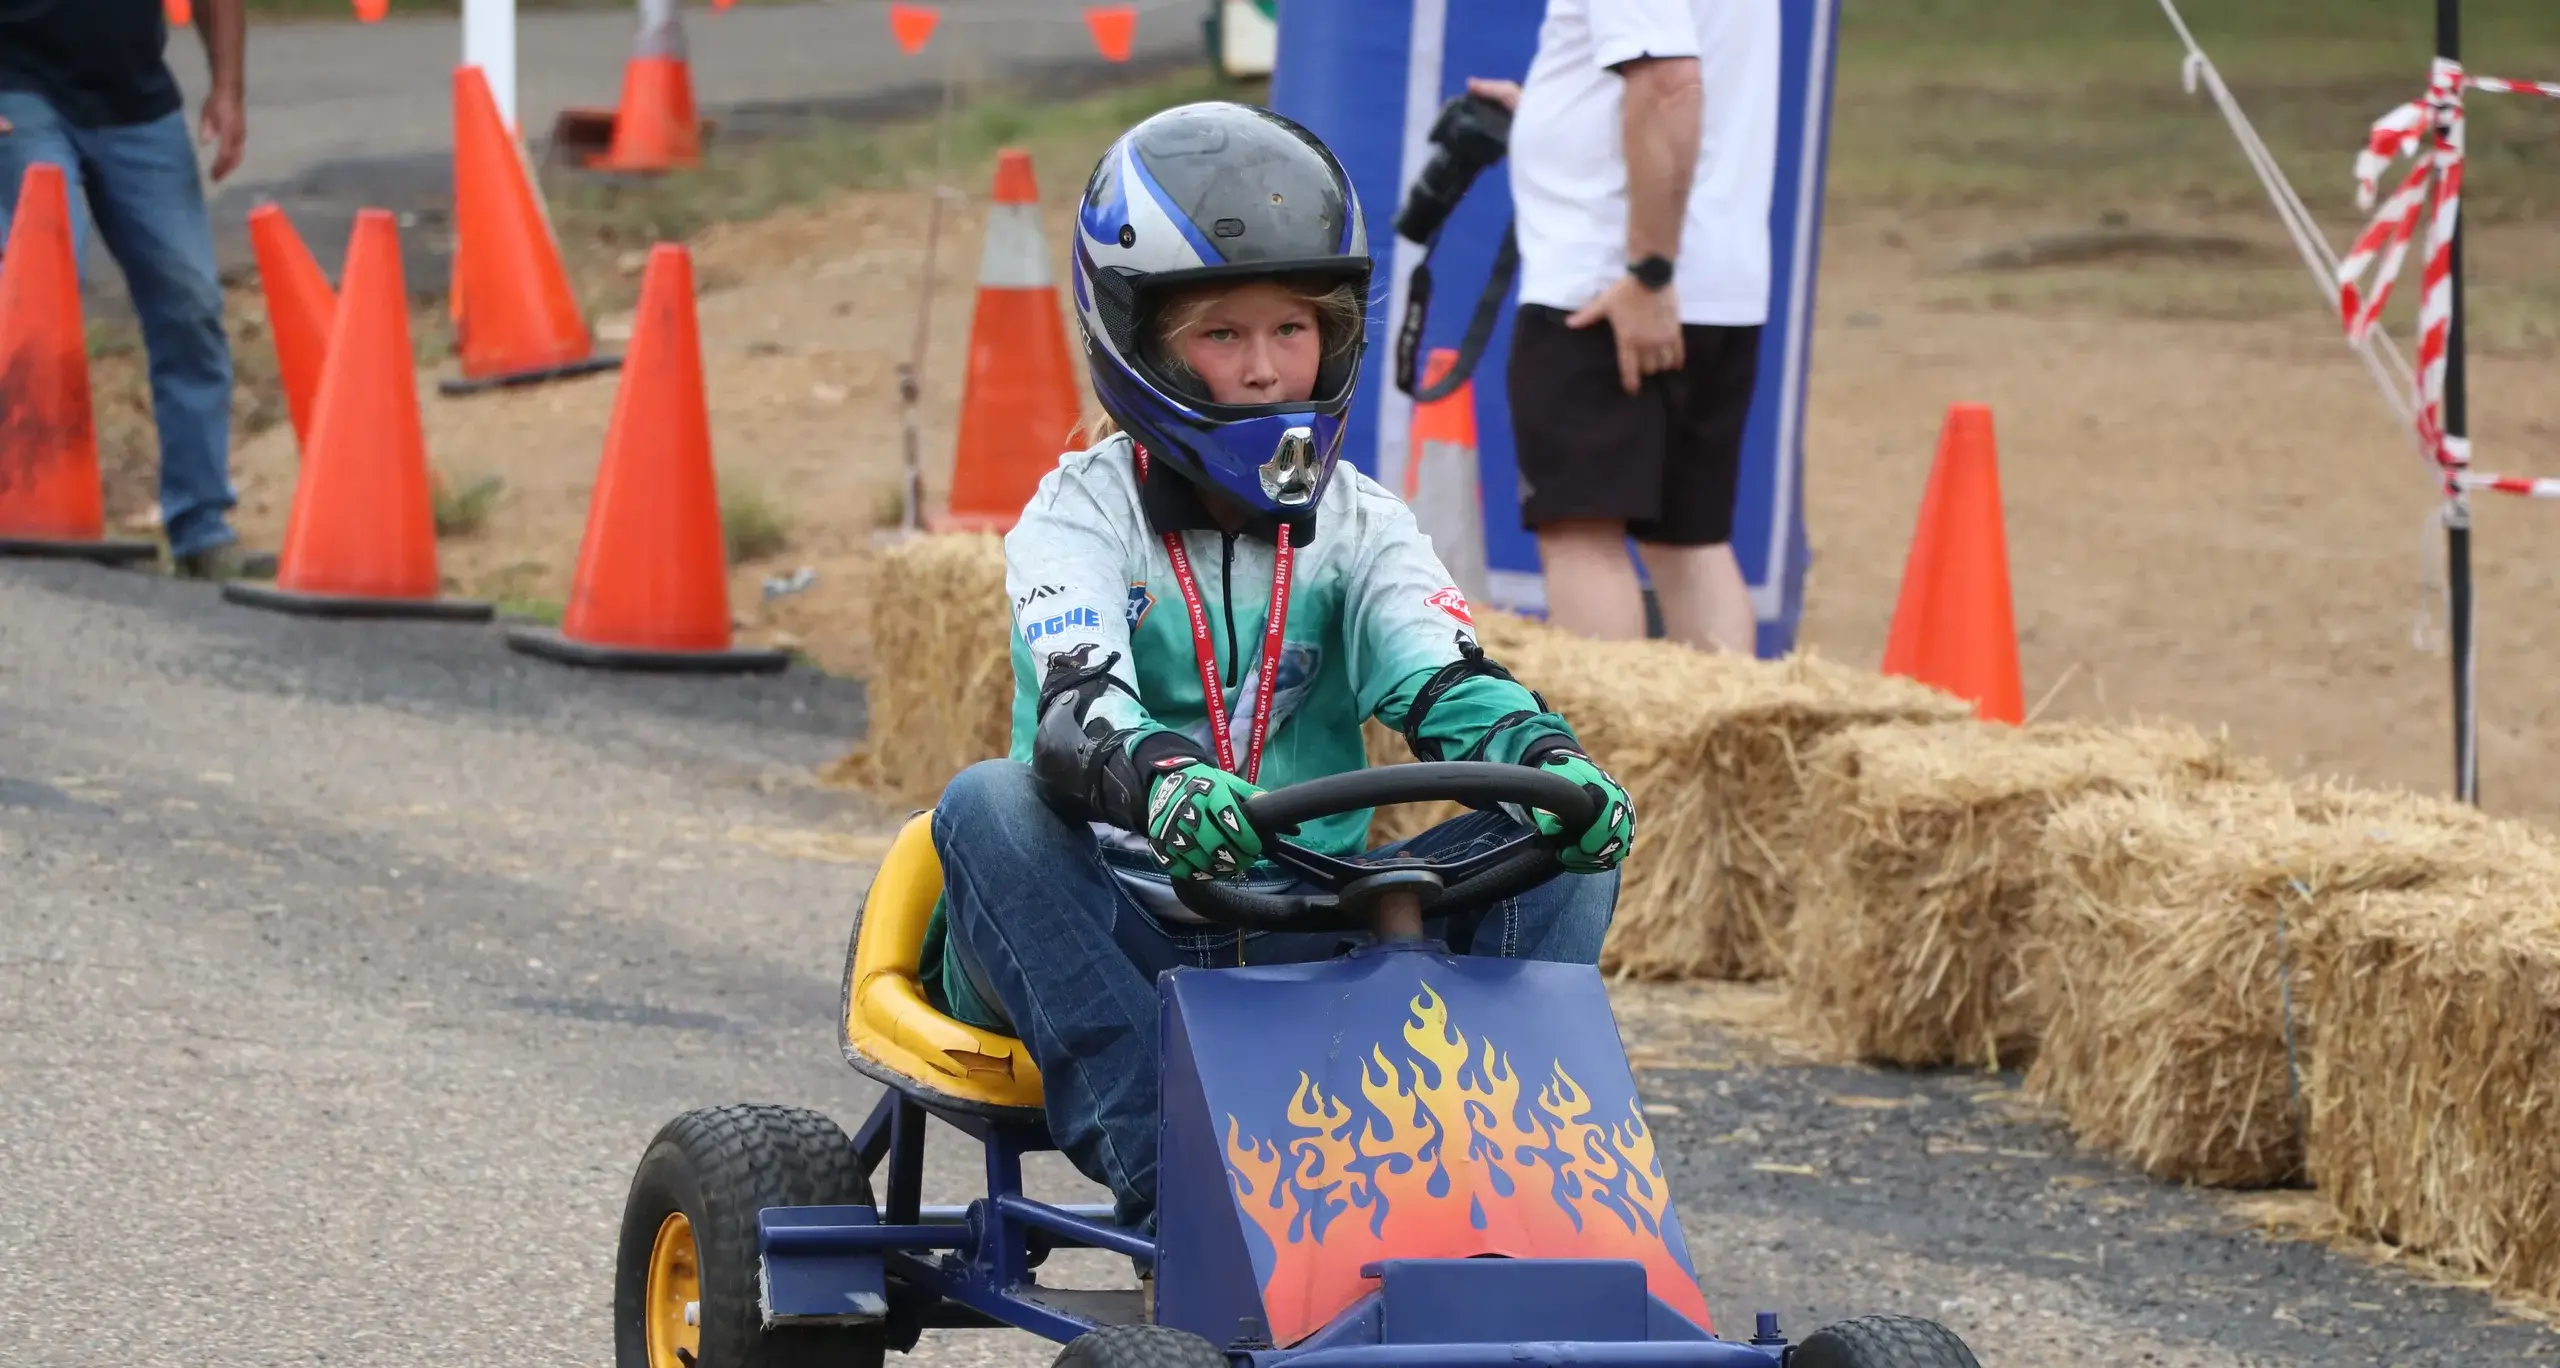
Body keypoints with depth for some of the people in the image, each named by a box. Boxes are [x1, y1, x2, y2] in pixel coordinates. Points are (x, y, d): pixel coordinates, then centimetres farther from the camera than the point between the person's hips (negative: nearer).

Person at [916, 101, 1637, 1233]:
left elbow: (1446, 684, -9)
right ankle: (1159, 1183, -41)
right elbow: (1077, 712, -23)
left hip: (1309, 949, 3)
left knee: (1562, 848, -16)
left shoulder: (1359, 528, 10)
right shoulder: (1080, 517, -2)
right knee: (990, 807, -33)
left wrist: (1549, 758, -33)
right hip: (1117, 947, -3)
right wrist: (1158, 778, -48)